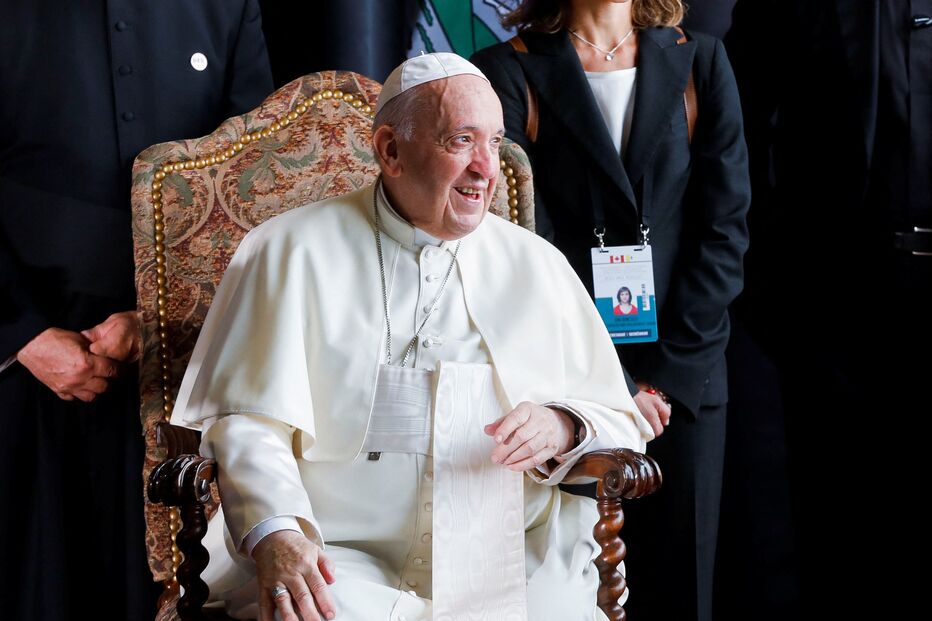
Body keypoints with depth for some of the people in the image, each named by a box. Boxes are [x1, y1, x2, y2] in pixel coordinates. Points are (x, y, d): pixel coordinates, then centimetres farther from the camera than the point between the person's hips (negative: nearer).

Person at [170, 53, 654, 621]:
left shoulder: (538, 265, 14)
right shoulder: (292, 252, 6)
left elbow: (621, 422, 16)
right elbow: (248, 421, -1)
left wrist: (563, 428, -8)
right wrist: (274, 536, -20)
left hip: (511, 565, 3)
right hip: (343, 558, -3)